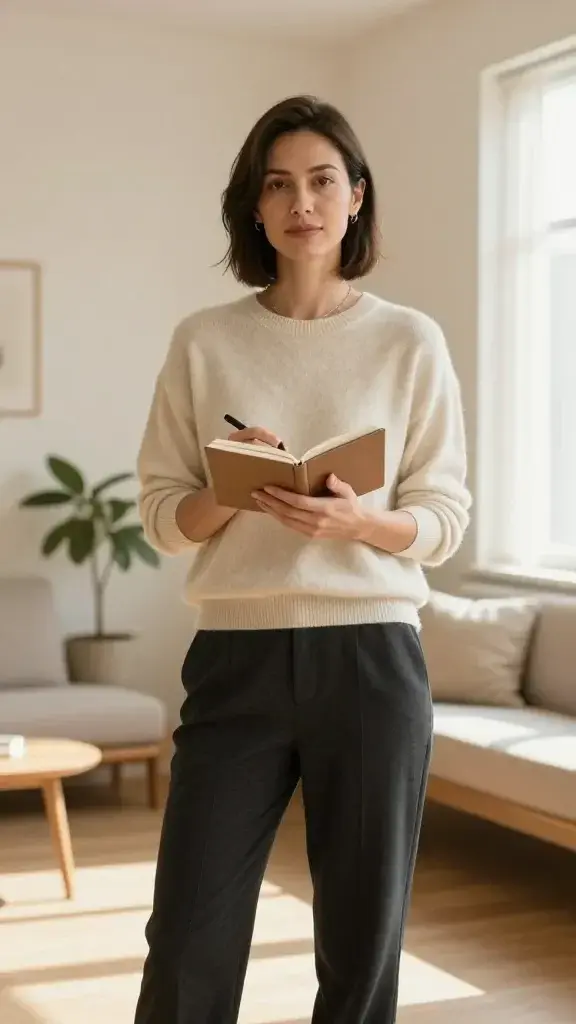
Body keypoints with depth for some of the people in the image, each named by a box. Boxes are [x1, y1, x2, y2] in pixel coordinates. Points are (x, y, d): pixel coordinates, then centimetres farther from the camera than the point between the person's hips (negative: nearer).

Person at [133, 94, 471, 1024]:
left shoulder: (412, 343, 3)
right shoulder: (204, 342, 5)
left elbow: (445, 519, 3)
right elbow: (162, 514, 6)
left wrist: (357, 522, -17)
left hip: (371, 653, 0)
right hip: (238, 652, 1)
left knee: (364, 936, 7)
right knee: (189, 936, 1)